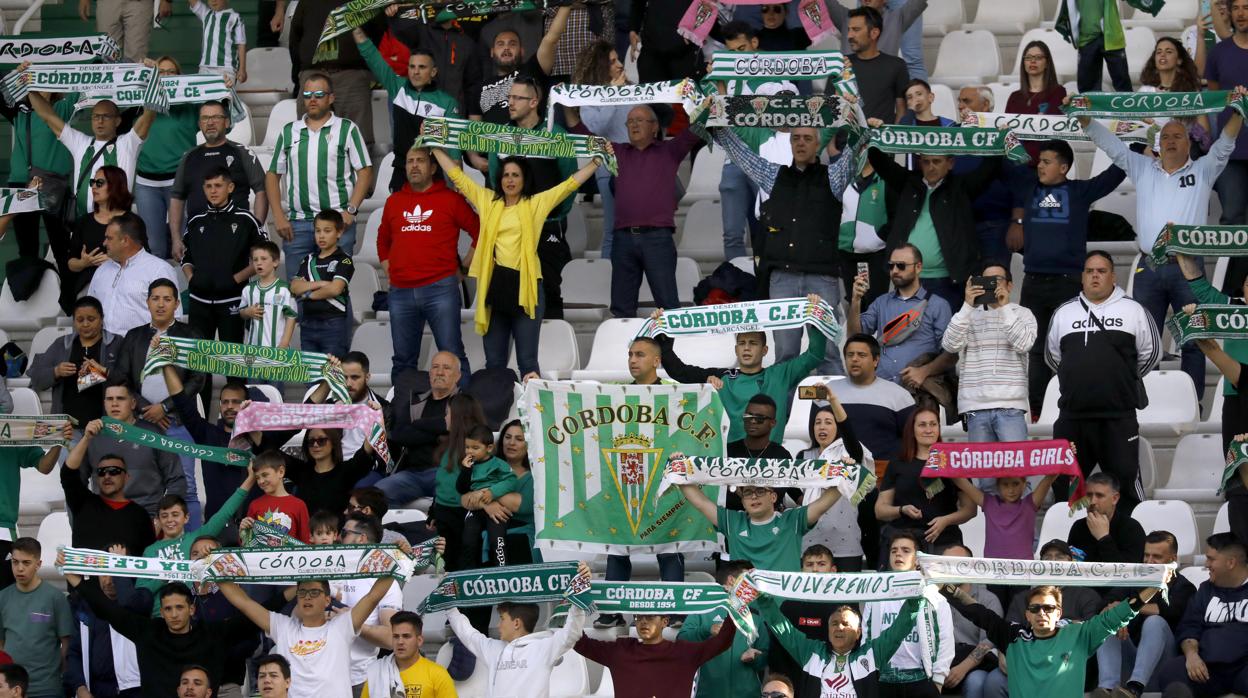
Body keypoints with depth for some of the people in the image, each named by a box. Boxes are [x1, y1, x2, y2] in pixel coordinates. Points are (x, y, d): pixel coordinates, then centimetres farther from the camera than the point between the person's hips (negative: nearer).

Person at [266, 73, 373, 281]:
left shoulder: (347, 129, 6)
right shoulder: (288, 132, 14)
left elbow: (365, 172, 1)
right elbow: (273, 175, 15)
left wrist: (350, 210, -10)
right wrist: (278, 217, 3)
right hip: (297, 222, 3)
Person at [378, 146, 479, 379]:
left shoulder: (451, 199, 3)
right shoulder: (394, 201, 16)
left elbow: (479, 232, 7)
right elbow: (383, 240, 30)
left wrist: (463, 266, 4)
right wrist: (388, 270, 18)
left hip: (440, 288, -4)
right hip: (401, 292, 4)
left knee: (451, 355, -8)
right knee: (403, 359, 7)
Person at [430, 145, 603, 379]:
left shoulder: (536, 204, 6)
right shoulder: (488, 201, 13)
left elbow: (571, 184, 5)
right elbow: (457, 175, 17)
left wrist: (597, 160, -1)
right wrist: (435, 147, 18)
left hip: (526, 287, -3)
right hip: (494, 286, 3)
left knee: (528, 361, -4)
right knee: (494, 362, 9)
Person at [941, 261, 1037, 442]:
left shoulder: (1022, 315, 9)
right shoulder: (970, 315, 13)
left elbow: (1023, 344, -9)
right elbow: (950, 345, -3)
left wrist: (1005, 307, -11)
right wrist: (968, 306, -8)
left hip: (1010, 407, -2)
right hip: (976, 408, 2)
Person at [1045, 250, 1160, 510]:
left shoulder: (1133, 310, 3)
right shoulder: (1064, 313, 12)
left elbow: (1151, 352, 11)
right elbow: (1052, 356, 24)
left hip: (1118, 419, -3)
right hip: (1072, 418, 3)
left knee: (1125, 478, -4)